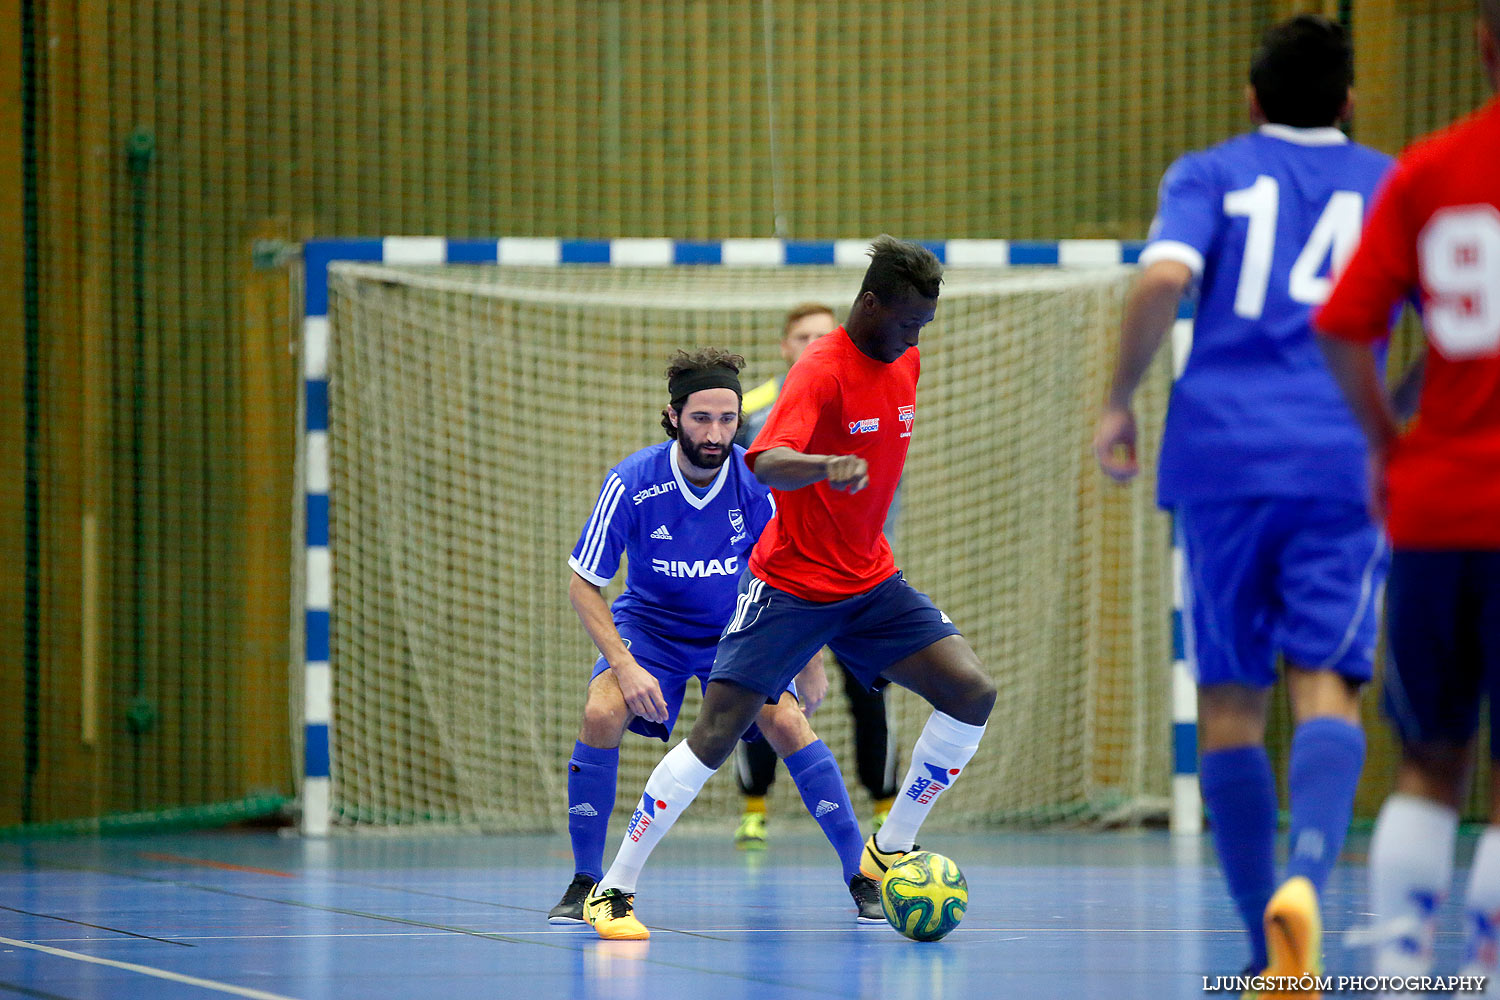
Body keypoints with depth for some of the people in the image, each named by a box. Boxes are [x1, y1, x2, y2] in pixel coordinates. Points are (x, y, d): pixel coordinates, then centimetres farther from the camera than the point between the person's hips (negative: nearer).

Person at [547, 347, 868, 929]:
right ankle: (586, 882, -11)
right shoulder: (631, 483, -23)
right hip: (649, 624, 0)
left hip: (736, 628, 1)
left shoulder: (756, 481, -20)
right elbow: (583, 586, -15)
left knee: (787, 723, -22)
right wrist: (625, 665, -25)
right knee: (601, 713, -26)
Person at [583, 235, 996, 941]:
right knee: (716, 734, -12)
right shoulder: (821, 371, -20)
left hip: (871, 581, 7)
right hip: (791, 584, -7)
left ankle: (886, 854, 7)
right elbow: (765, 463, -37)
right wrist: (827, 467, -57)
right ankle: (613, 890, -2)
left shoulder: (904, 364, 4)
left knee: (972, 694, -9)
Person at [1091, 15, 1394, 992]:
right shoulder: (1393, 188, 13)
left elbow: (1164, 277, -9)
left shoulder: (1210, 174, 9)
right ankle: (1307, 876, -36)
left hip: (1221, 460, 0)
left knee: (1231, 697, 8)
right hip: (1343, 467, 0)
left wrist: (1120, 399, 0)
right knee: (1327, 687, -8)